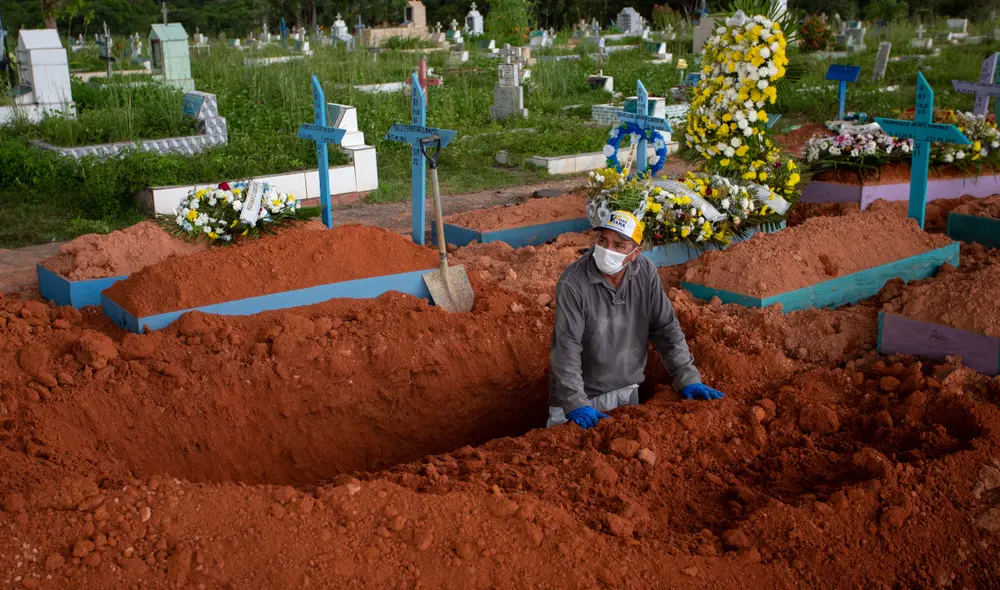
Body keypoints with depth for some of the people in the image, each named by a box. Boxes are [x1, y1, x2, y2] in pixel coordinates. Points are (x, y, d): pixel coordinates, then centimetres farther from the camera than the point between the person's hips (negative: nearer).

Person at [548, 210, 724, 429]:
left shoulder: (645, 272, -9)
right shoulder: (572, 283, -22)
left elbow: (665, 328, -2)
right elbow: (567, 346, -25)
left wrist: (688, 379, -5)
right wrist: (575, 404, -32)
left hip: (626, 390, 4)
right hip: (581, 394, -4)